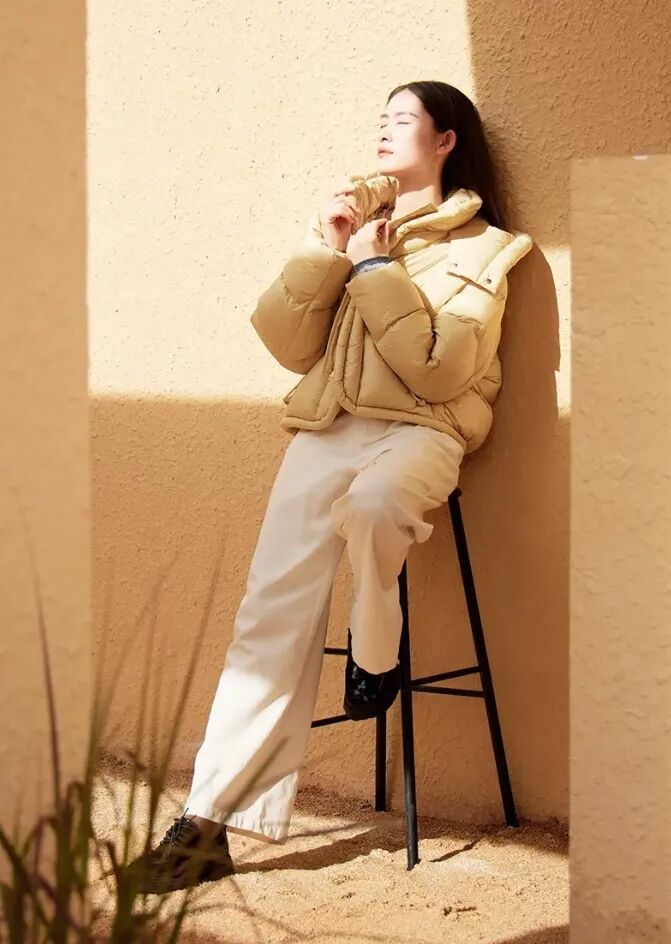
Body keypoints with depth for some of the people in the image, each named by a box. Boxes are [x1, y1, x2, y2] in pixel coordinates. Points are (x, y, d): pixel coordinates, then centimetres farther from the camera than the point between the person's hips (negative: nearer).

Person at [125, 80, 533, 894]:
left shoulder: (482, 247, 6)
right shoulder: (357, 219, 20)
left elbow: (442, 367, -8)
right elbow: (288, 344, 12)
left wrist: (379, 270, -6)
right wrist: (324, 252, 0)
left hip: (420, 430, -4)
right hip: (327, 427, 4)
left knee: (369, 506, -40)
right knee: (272, 612, -14)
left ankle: (376, 655, -11)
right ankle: (210, 817, -17)